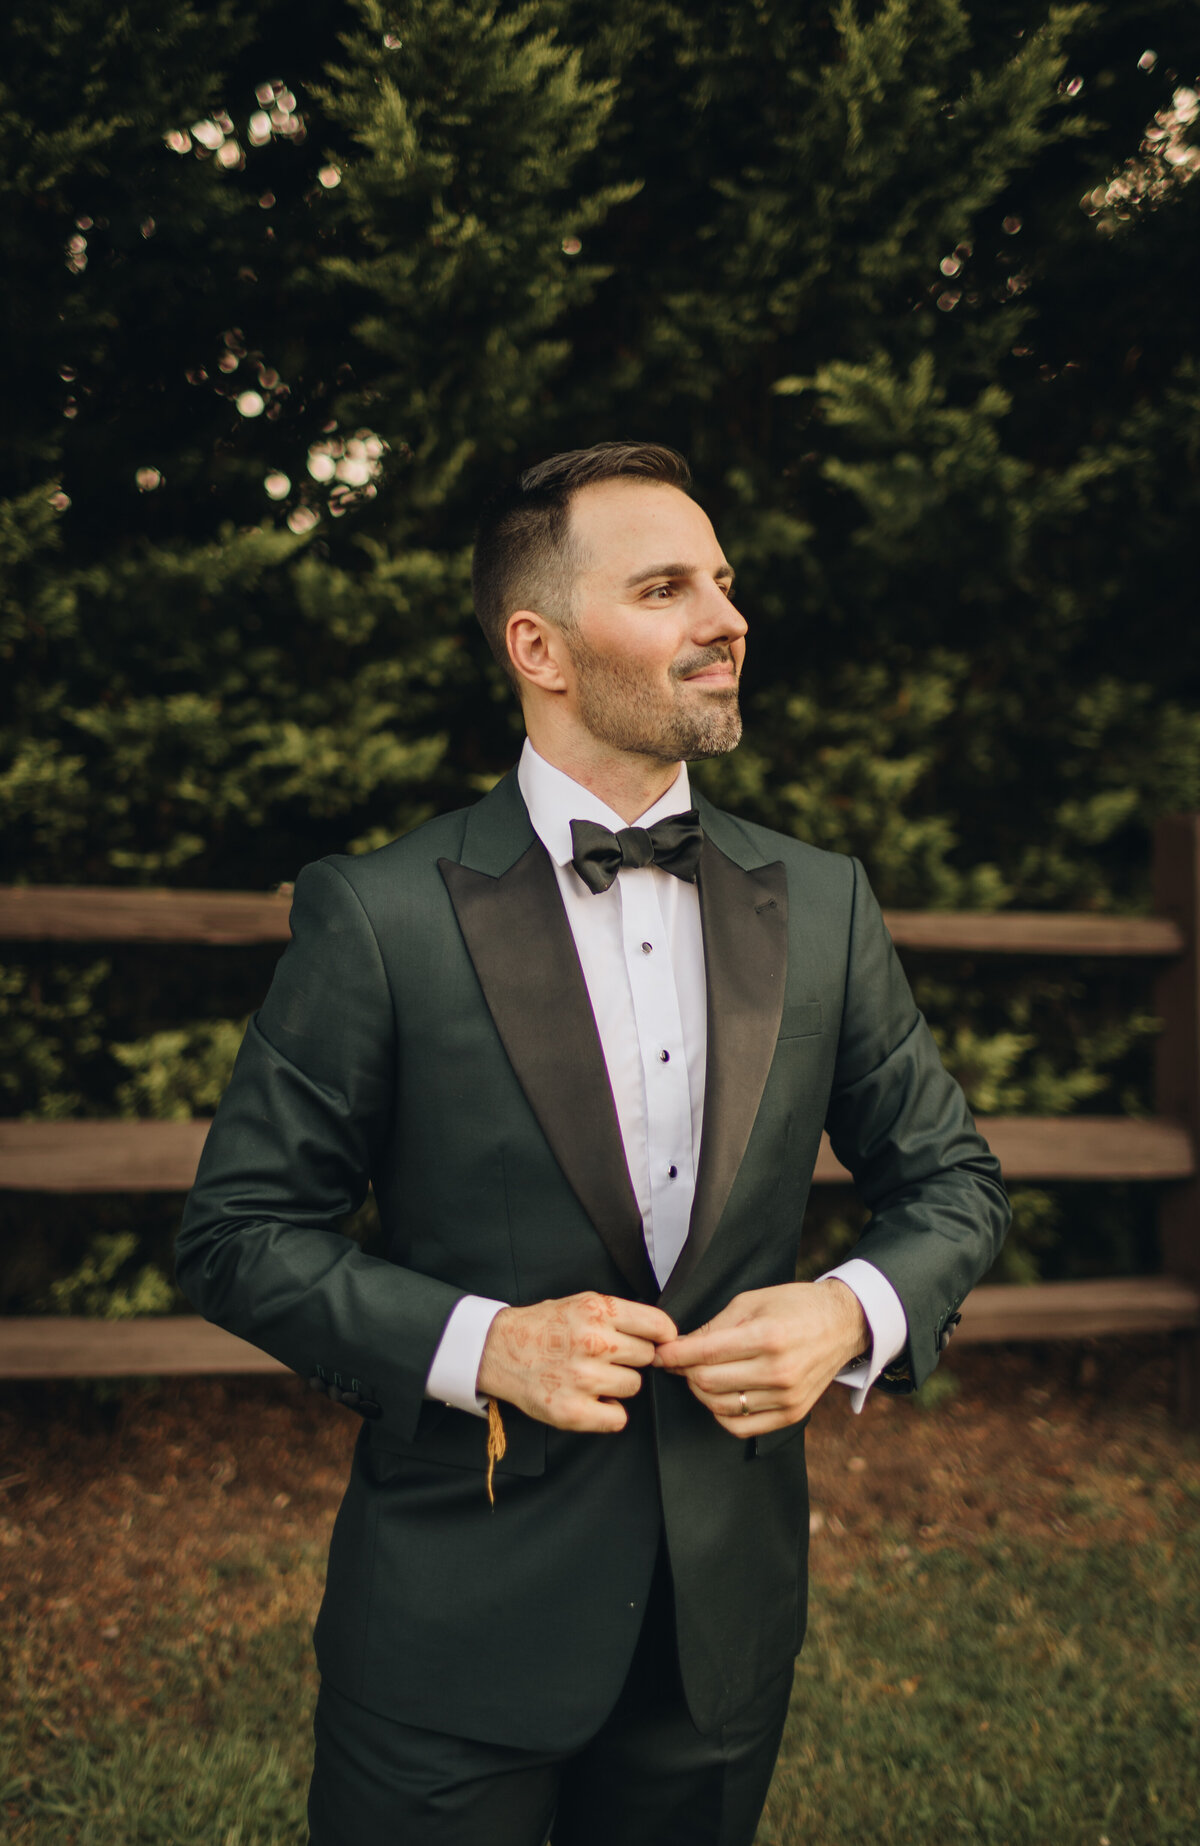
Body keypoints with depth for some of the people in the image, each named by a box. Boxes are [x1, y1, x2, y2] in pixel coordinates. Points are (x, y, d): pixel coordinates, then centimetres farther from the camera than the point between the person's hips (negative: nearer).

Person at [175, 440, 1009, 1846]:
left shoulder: (821, 904, 2)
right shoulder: (378, 916, -10)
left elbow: (948, 1179, 10)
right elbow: (238, 1232, -7)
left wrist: (860, 1310, -10)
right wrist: (478, 1344, -20)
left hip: (728, 1620, 4)